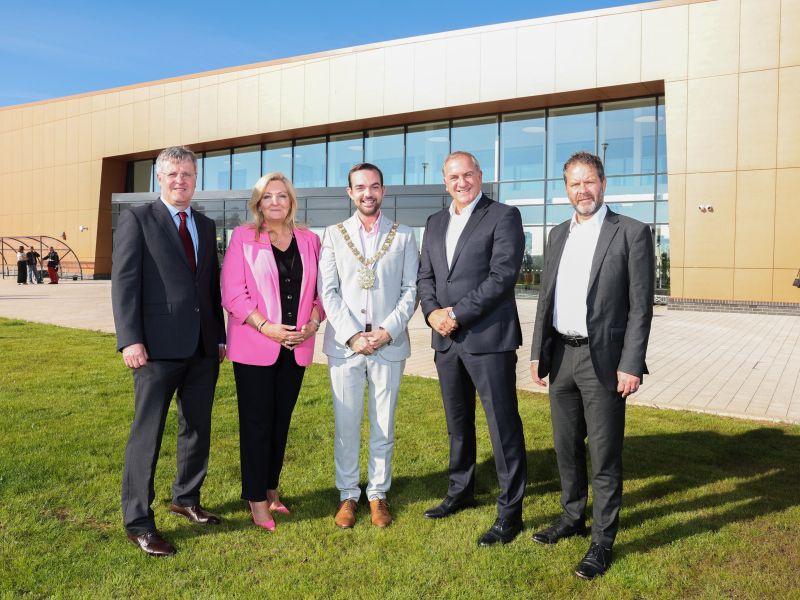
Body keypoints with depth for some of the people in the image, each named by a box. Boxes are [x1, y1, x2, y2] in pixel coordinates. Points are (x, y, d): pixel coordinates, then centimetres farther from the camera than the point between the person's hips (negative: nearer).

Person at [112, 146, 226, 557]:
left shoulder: (206, 226, 15)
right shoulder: (137, 219, -1)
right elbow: (123, 281, -8)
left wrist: (219, 336, 13)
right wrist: (130, 339, -16)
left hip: (203, 347, 6)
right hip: (159, 346, -6)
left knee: (197, 428, 15)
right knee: (147, 433, 2)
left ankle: (186, 499, 34)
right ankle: (138, 522, 14)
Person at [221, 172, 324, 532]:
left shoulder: (309, 241, 9)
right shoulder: (243, 238, -2)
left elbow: (321, 289, 11)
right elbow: (232, 292, -8)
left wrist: (314, 323, -6)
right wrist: (266, 327, -16)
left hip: (297, 348, 4)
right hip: (254, 346, -3)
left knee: (281, 421, 11)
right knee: (257, 422, 2)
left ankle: (271, 488, 26)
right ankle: (256, 499, 14)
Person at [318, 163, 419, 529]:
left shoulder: (403, 236, 7)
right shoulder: (334, 235, 6)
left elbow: (411, 289, 2)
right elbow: (327, 291, 0)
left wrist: (387, 331, -11)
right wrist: (353, 335, -11)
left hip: (389, 344, 0)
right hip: (344, 344, 0)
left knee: (383, 426, 8)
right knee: (346, 425, 6)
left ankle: (378, 493, 22)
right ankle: (348, 494, 21)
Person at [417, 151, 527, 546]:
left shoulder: (503, 216, -4)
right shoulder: (435, 223, 16)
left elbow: (502, 275, -14)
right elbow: (425, 276, 14)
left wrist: (457, 313, -16)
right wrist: (432, 312, -5)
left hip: (489, 337, -6)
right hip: (446, 339, 7)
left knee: (503, 425, -1)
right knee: (457, 422, 18)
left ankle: (510, 511, 11)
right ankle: (460, 491, 35)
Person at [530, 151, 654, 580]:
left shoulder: (632, 233, -6)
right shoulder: (558, 235, 11)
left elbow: (640, 306, -9)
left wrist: (631, 365, -14)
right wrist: (538, 353, 10)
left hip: (604, 360, -5)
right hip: (561, 357, 6)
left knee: (604, 454, 3)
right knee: (566, 446, 16)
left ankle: (602, 540, 18)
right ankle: (572, 517, 35)